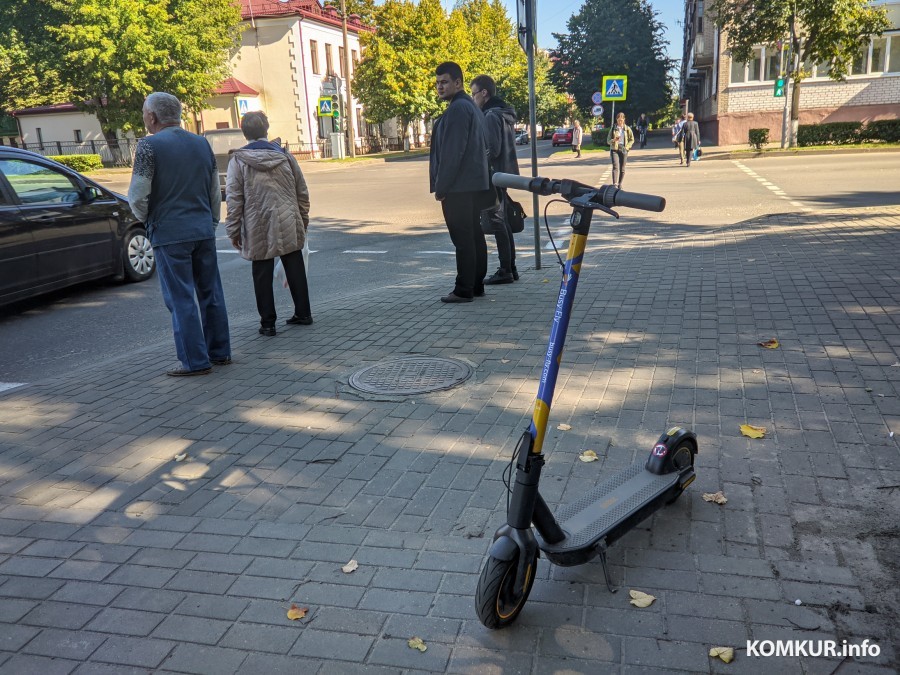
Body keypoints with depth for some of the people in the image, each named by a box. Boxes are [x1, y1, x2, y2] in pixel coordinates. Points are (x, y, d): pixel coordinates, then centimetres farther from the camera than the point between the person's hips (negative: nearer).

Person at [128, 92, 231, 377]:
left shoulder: (149, 145, -9)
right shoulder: (202, 143, 10)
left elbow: (138, 196, -10)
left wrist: (147, 220, 9)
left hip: (170, 234, -6)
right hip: (204, 230, 6)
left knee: (181, 299, 0)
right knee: (210, 292, 13)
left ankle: (196, 361, 3)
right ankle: (220, 352, 20)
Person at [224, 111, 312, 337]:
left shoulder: (238, 161, -4)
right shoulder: (285, 156, 4)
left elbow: (233, 200, -5)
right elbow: (302, 192, 9)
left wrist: (233, 230, 2)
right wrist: (303, 220, 19)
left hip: (258, 229, -3)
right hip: (289, 225, 3)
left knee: (263, 275, 5)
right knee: (295, 270, 13)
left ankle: (267, 322, 9)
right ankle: (303, 313, 21)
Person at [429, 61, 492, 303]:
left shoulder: (457, 109, -13)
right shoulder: (472, 107, 19)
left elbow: (452, 152, -20)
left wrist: (440, 187, -15)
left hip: (458, 187, -10)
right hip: (476, 184, 10)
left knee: (462, 239, -8)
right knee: (475, 236, 11)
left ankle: (464, 290, -5)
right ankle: (476, 285, 18)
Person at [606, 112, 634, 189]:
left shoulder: (627, 128, 5)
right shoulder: (613, 128, 4)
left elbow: (632, 140, 10)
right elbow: (608, 141, 4)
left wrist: (626, 147, -6)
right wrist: (614, 140, -18)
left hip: (623, 150, 2)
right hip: (614, 149, -2)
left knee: (622, 169, 4)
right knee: (615, 166, -18)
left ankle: (620, 184, 17)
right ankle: (614, 184, -29)